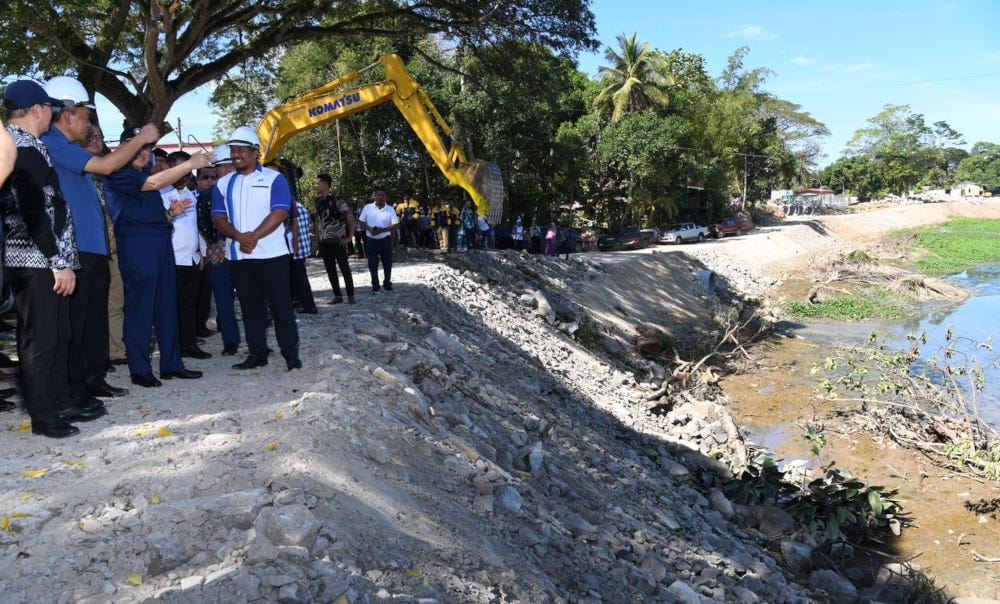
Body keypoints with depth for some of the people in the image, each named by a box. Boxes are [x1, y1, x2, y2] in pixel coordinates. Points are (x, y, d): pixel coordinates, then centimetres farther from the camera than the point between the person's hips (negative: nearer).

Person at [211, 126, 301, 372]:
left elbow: (280, 212, -11)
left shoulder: (273, 178, 0)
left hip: (272, 254, -4)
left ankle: (291, 354, 5)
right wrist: (239, 237, -15)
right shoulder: (224, 183, 12)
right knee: (250, 307, 9)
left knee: (280, 305, -1)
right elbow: (219, 217, 4)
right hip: (239, 256, 4)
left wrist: (254, 237, -18)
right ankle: (257, 353, 16)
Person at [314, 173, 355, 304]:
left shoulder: (336, 200, -14)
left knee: (345, 269, -1)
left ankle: (350, 296, 6)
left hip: (338, 241, -7)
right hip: (324, 242, 7)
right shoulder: (318, 201, 8)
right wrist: (318, 234, 12)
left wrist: (349, 236, -12)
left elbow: (350, 216, -14)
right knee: (330, 270, 8)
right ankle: (337, 296, 15)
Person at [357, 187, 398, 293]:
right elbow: (362, 222, 3)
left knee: (387, 264, 7)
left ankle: (387, 284, 23)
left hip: (385, 240, 0)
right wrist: (369, 228, -17)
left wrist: (383, 230, -22)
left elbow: (395, 225, -7)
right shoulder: (368, 207, 1)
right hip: (372, 240, 0)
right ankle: (375, 286, 13)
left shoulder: (390, 210, -1)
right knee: (373, 264, 2)